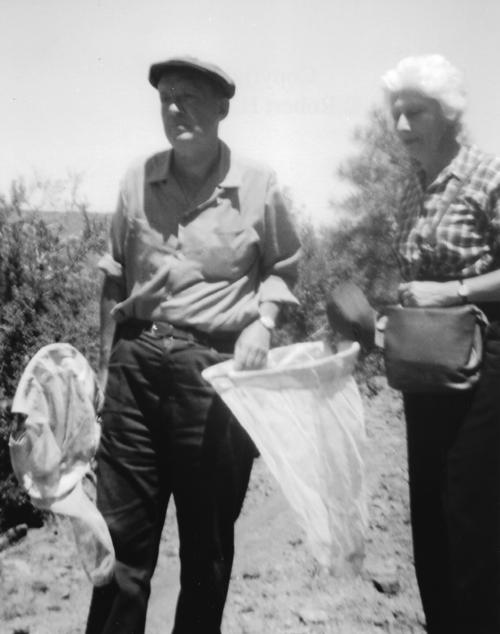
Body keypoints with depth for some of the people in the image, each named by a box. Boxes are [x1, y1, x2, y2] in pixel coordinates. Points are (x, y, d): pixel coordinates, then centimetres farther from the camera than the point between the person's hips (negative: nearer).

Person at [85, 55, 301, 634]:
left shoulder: (257, 186, 0)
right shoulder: (137, 181, 7)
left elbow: (283, 268, 12)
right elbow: (115, 281, 12)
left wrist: (262, 322, -6)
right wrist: (106, 362, 11)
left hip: (217, 368, -2)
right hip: (136, 361, 2)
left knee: (208, 542, 11)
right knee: (121, 534, 7)